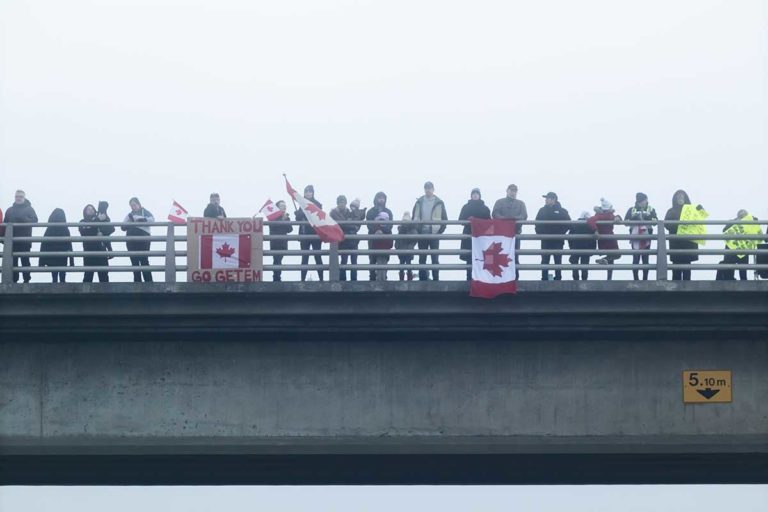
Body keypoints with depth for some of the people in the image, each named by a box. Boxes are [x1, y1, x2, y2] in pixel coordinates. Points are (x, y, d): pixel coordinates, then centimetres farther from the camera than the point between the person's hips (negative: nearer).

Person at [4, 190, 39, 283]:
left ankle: (26, 279, -4)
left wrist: (22, 218, -20)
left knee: (25, 260, -5)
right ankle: (14, 280, 2)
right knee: (13, 261, 0)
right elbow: (5, 224, 11)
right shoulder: (10, 210, 17)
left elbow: (34, 220, -6)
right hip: (12, 240, 3)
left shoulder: (29, 209, 8)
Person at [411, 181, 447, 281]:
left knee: (434, 258, -1)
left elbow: (444, 219, 5)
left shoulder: (439, 203, 3)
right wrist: (416, 230, 0)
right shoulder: (419, 202, 8)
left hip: (434, 234, -2)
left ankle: (435, 279, 1)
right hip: (422, 233, 2)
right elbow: (414, 218, 9)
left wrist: (440, 230, -3)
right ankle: (422, 278, 9)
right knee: (422, 258, 5)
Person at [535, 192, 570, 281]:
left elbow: (568, 223, -2)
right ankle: (544, 279, 5)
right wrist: (539, 233, -4)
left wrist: (561, 233, -9)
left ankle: (558, 278, 8)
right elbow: (537, 223, 9)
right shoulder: (542, 210, 7)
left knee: (558, 261, 3)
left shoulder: (562, 211, 0)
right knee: (545, 260, 2)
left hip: (558, 240, -2)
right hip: (545, 240, 2)